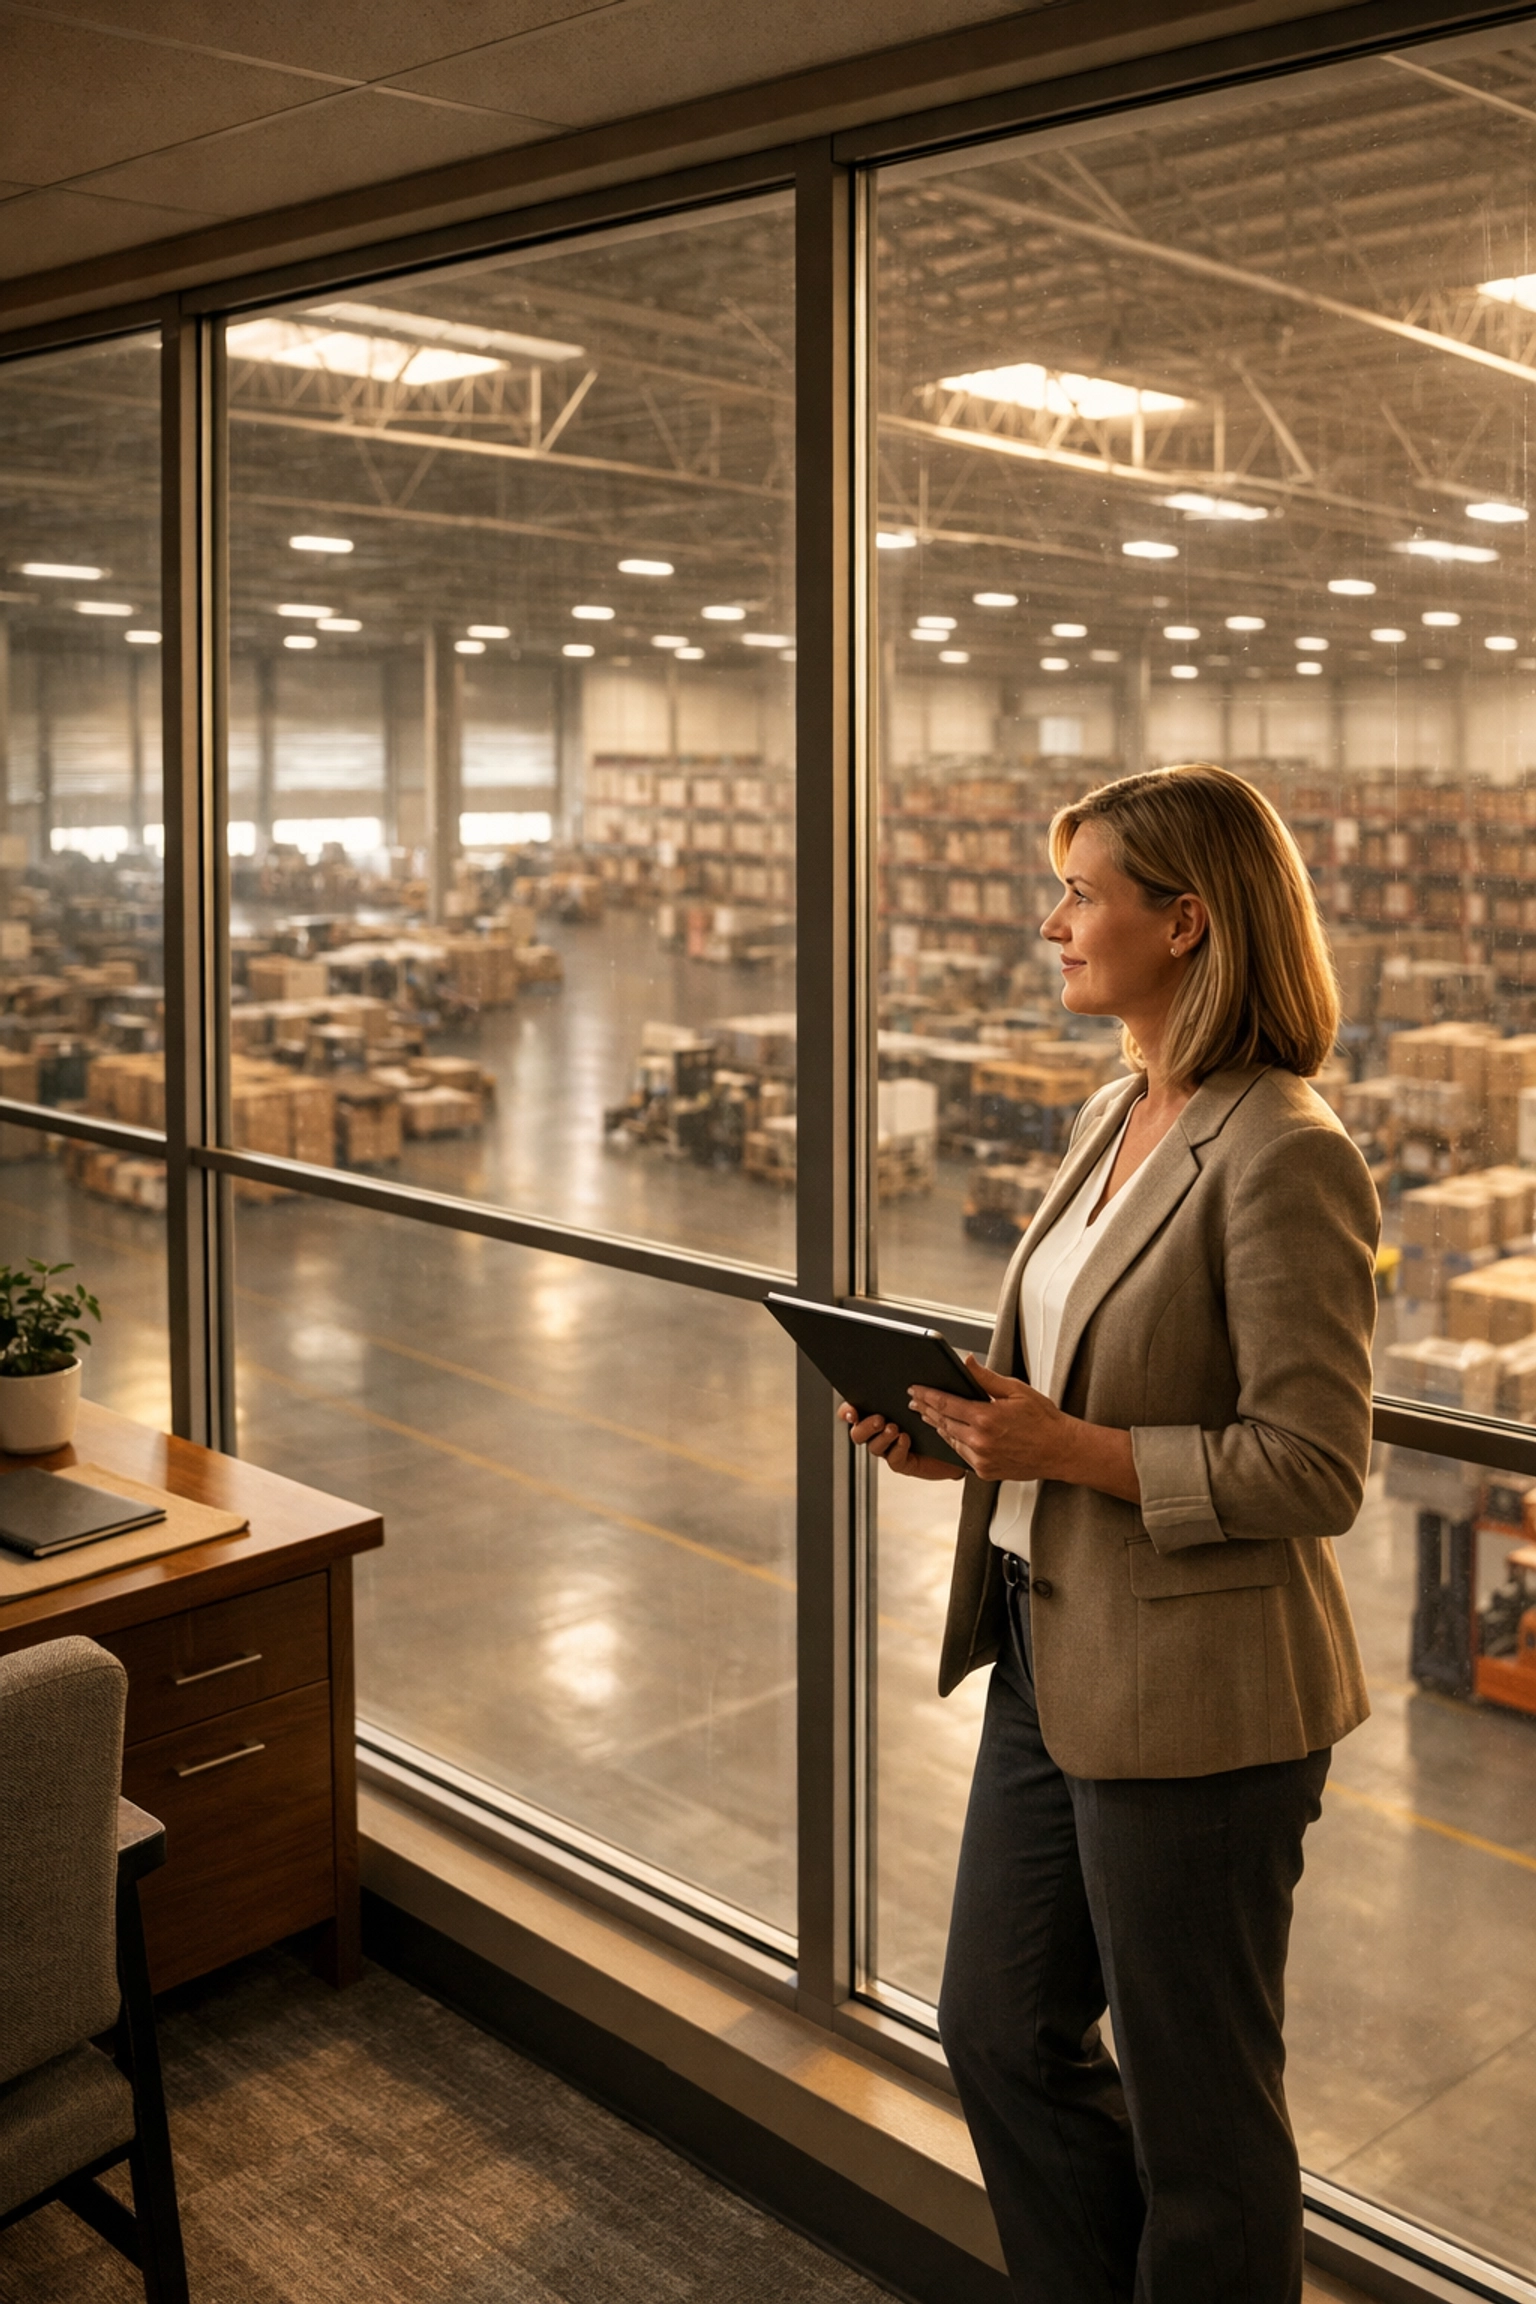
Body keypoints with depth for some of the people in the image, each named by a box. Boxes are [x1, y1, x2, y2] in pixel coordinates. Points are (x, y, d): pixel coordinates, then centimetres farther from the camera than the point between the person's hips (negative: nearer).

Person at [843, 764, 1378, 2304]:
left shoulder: (1285, 1158, -20)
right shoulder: (1116, 1119, 8)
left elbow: (1312, 1471, -21)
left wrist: (1073, 1451, -23)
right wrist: (968, 1437, 2)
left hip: (1190, 1699, -9)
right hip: (1051, 1656, 9)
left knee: (1191, 2095, 12)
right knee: (999, 2033, 22)